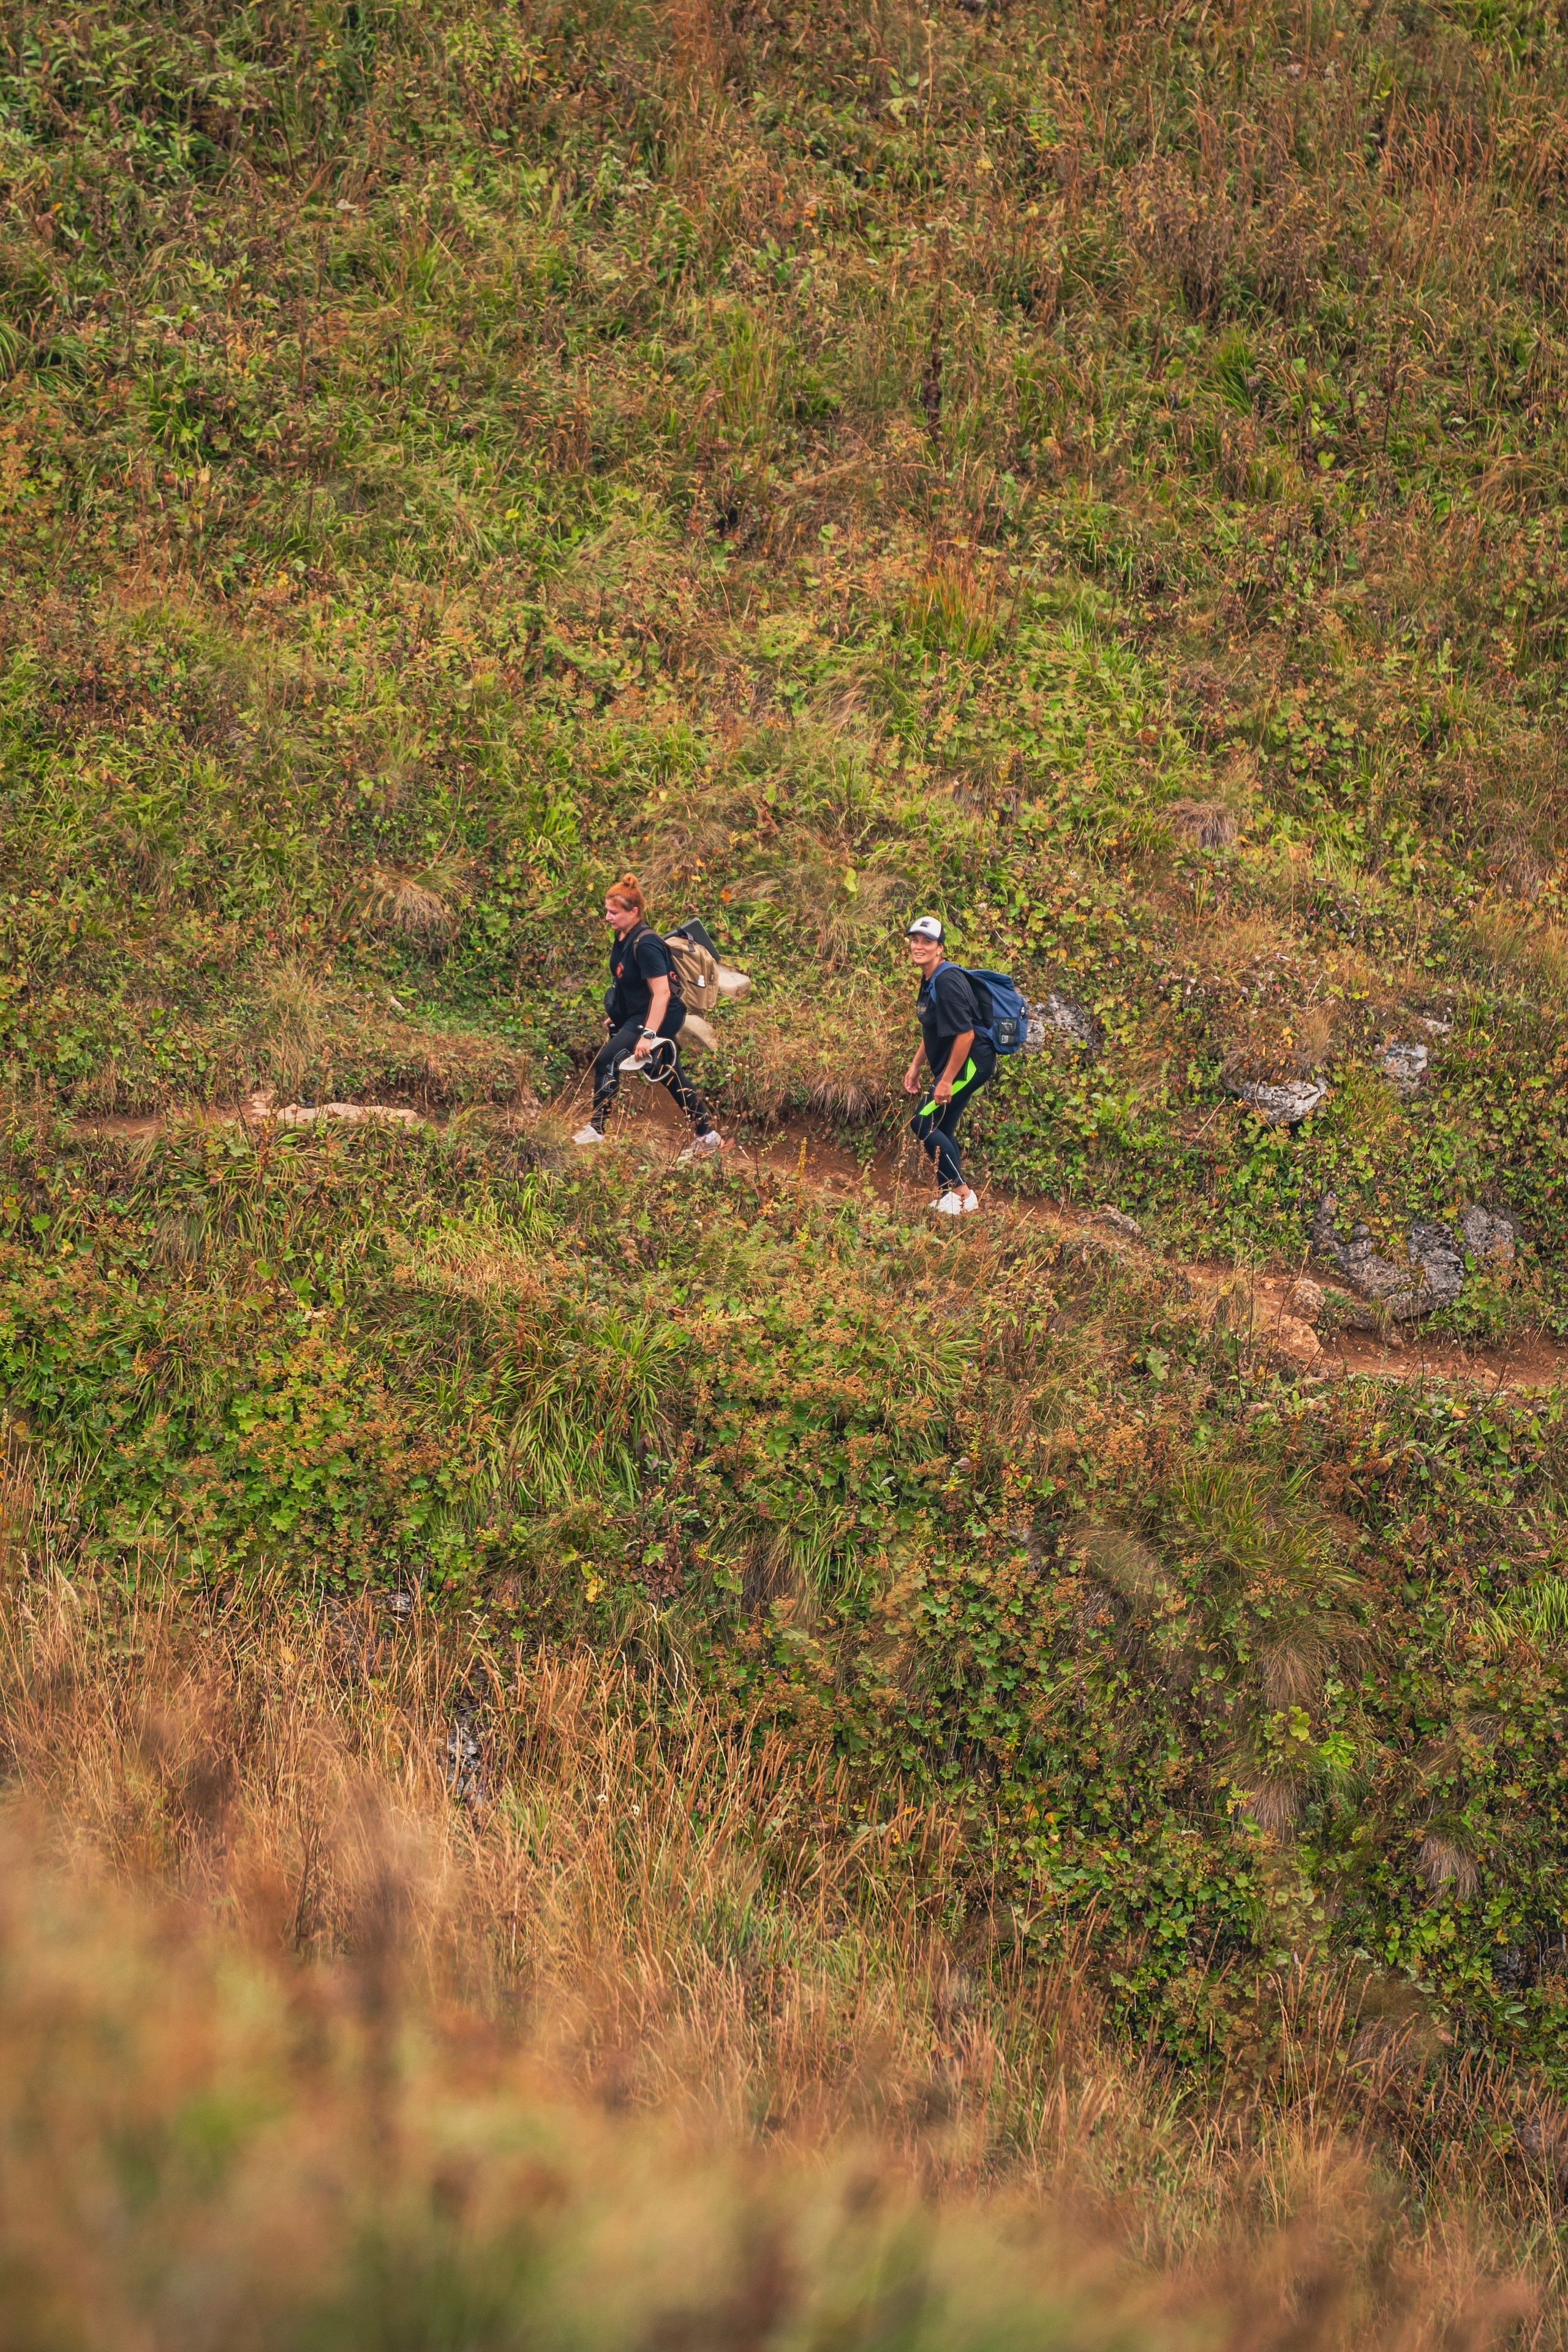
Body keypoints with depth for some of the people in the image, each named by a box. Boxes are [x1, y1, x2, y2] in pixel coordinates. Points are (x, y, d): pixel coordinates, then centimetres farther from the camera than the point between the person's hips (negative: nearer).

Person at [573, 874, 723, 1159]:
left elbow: (662, 992, -27)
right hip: (637, 1014, 10)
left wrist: (648, 1034, -31)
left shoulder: (645, 943, -23)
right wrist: (615, 1016, 24)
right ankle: (708, 1137, 24)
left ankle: (596, 1130, -12)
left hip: (660, 1017, -10)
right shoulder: (622, 937, 5)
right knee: (673, 1078, 15)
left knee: (608, 1059, -19)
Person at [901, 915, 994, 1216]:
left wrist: (946, 1081, -22)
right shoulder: (928, 980, 9)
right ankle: (954, 1194, 23)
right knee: (939, 1129, 13)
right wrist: (915, 1066, 17)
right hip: (954, 1063, 10)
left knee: (924, 1123, -10)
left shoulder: (947, 982, -22)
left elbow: (965, 1034, -25)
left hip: (970, 1063, -10)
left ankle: (962, 1193, -2)